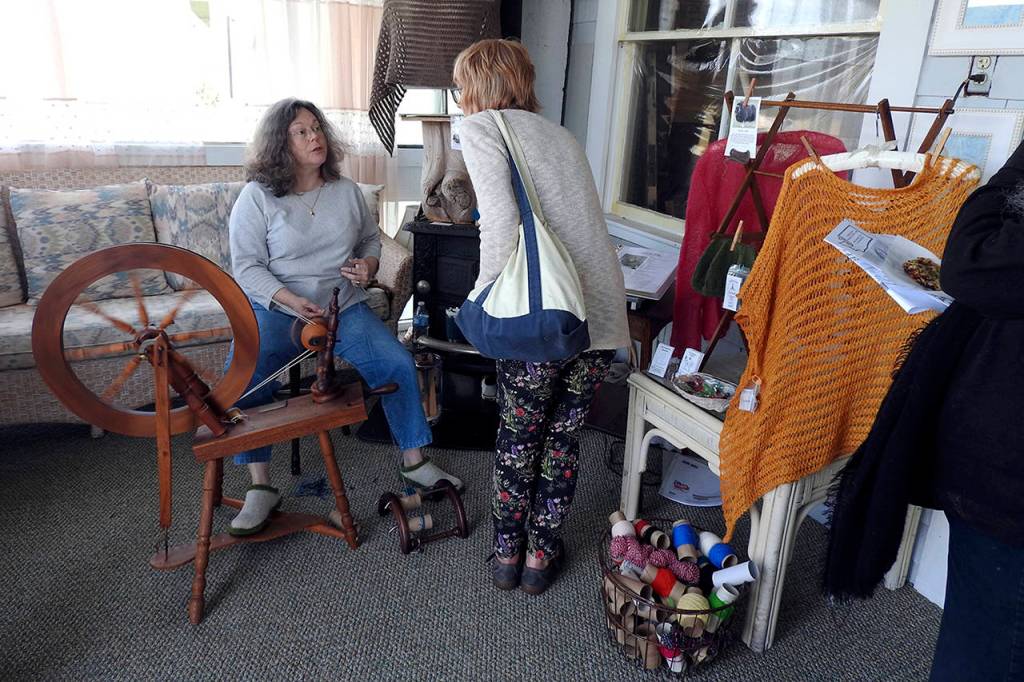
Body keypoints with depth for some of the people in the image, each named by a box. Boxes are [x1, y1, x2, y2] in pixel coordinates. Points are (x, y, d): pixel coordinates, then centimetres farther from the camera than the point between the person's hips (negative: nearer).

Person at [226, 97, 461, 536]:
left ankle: (414, 461, 1)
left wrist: (367, 264, -3)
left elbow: (371, 239, 21)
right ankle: (260, 488, -15)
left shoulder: (346, 190, 10)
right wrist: (291, 300, -23)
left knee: (399, 365, -15)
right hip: (275, 309, -3)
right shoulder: (257, 196, -3)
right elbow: (247, 267, -7)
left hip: (344, 306, 3)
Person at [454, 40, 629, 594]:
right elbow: (566, 217, 15)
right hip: (603, 314, 5)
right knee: (564, 436, 18)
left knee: (518, 434, 16)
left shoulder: (481, 127, 1)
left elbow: (502, 224, -14)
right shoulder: (561, 134, 20)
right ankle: (541, 554, 32)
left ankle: (507, 553, 31)